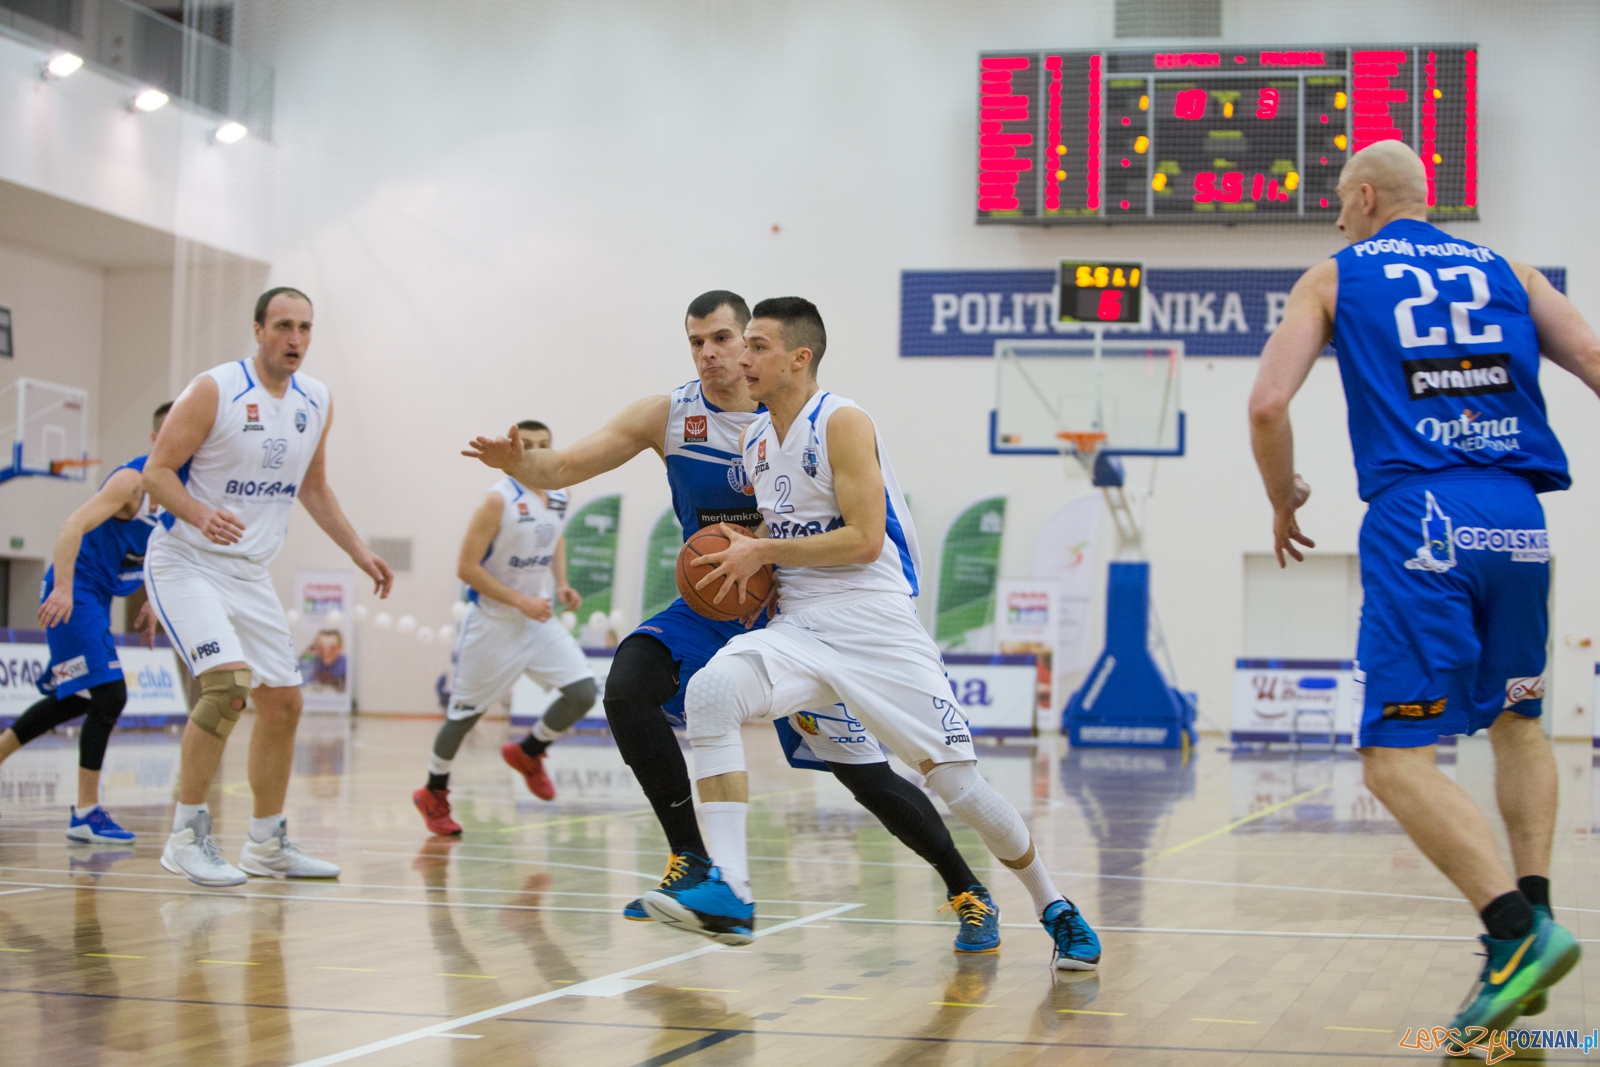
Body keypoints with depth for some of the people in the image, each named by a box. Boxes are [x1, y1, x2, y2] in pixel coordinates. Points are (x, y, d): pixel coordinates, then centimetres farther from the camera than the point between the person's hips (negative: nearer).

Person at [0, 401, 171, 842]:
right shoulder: (133, 479, -19)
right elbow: (73, 526, -27)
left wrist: (151, 602, 15)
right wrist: (63, 589, -36)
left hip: (95, 597, 10)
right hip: (74, 593, -10)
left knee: (76, 698, 19)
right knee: (109, 694, -14)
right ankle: (86, 813, -8)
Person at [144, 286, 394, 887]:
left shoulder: (316, 402, 5)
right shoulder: (216, 391, -15)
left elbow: (313, 487, 19)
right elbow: (155, 470, -15)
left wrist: (358, 551, 13)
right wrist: (200, 514, -33)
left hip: (250, 573, 7)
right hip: (186, 562, -7)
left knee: (283, 702, 8)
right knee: (228, 680, -26)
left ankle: (267, 845, 22)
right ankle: (186, 835, -15)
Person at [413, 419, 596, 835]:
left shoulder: (558, 498, 2)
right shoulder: (499, 500, -18)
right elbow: (466, 568, -19)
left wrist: (561, 585, 5)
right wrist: (519, 601, -22)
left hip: (539, 619, 6)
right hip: (493, 624, -6)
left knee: (583, 691, -9)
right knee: (466, 712, 5)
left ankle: (528, 752, 17)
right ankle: (433, 793, 27)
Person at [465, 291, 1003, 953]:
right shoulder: (667, 416, -5)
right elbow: (562, 469, -8)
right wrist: (517, 462, -31)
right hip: (709, 606, 3)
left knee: (865, 772, -4)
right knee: (628, 687, -25)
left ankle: (967, 891, 18)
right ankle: (693, 864, -14)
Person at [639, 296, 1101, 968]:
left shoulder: (842, 423, -10)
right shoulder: (755, 442, 13)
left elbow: (864, 540, -17)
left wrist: (764, 552, -13)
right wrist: (744, 551, 8)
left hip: (876, 627, -6)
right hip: (798, 626, 6)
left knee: (957, 781, -5)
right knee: (709, 692, -24)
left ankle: (1055, 909, 19)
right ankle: (730, 894, -27)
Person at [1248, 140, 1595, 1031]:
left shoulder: (1335, 278, 12)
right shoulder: (1507, 272, 19)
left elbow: (1269, 405, 1)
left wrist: (1284, 500, 17)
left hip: (1419, 519, -4)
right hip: (1518, 519, 4)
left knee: (1397, 756, -5)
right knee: (1518, 720, 24)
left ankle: (1517, 929, -22)